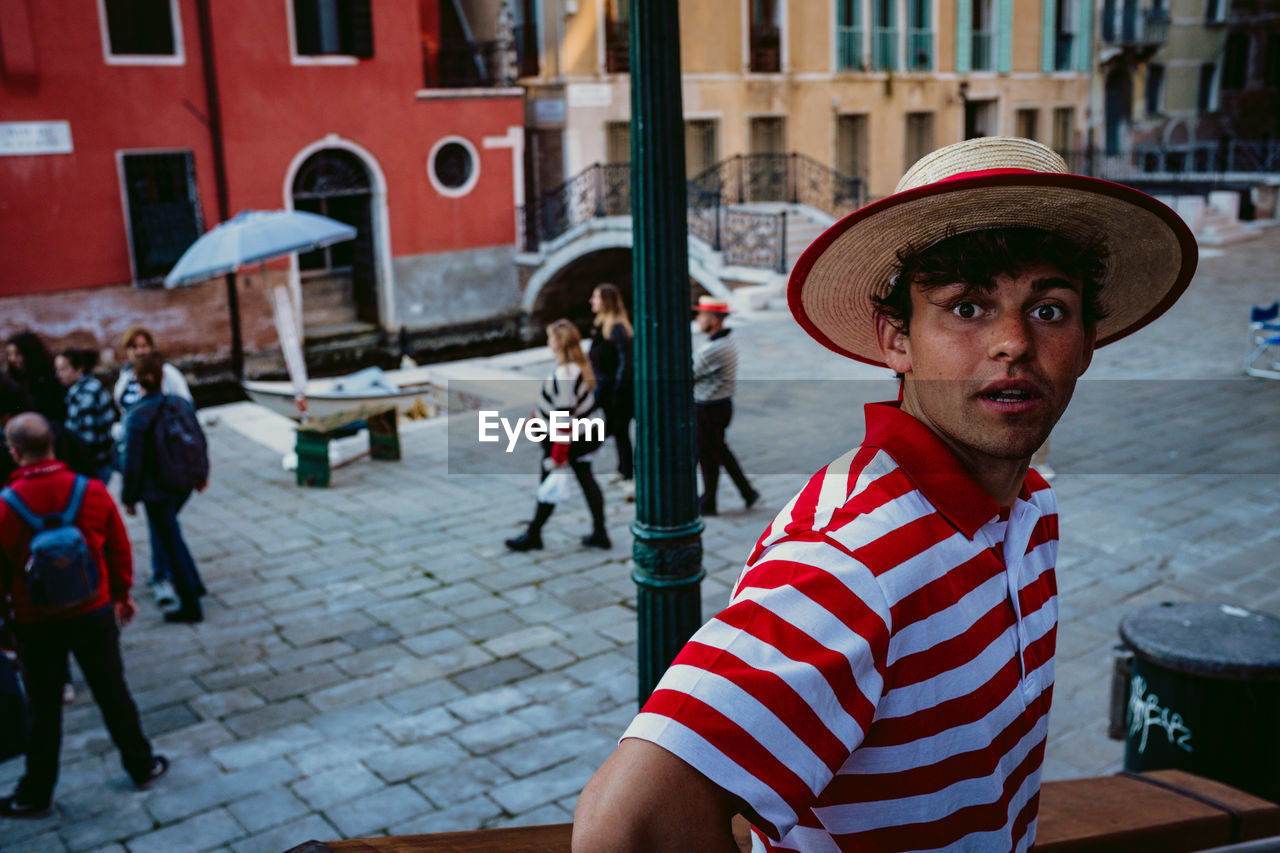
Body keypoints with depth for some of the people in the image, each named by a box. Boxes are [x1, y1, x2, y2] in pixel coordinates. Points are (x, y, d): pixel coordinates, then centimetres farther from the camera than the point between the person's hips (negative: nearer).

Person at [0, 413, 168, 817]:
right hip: (95, 614, 2)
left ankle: (35, 794, 27)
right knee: (113, 693, 18)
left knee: (44, 709, 13)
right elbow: (119, 549, 0)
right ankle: (142, 765, 32)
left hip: (36, 623, -2)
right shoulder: (92, 491, -11)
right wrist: (121, 594, 15)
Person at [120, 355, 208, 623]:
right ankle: (192, 583, 36)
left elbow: (133, 461, -16)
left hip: (156, 490, -6)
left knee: (170, 543, 6)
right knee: (165, 529, 29)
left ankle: (190, 606, 15)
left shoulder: (137, 416, -19)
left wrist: (129, 498, -5)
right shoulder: (181, 404, -3)